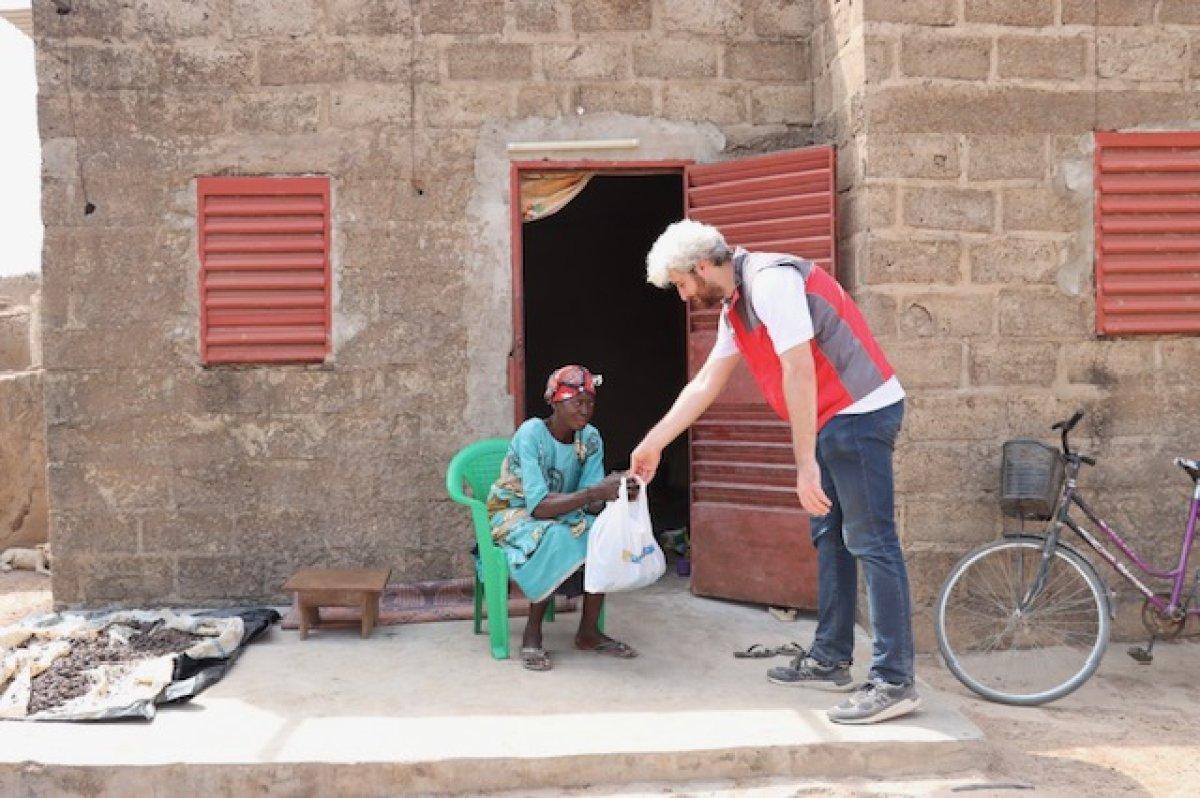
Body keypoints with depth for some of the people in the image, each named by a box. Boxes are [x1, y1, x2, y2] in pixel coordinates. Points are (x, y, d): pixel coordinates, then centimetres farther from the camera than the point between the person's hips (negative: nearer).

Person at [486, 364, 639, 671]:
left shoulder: (590, 438, -6)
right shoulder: (531, 434, -23)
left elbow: (592, 504, -14)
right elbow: (539, 506, -34)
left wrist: (616, 493, -36)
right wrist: (595, 492, -44)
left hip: (563, 516, 6)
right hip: (514, 515, -6)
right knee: (558, 539, -36)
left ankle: (588, 631, -11)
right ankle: (532, 634, -18)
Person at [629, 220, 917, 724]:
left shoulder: (770, 283, -17)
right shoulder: (735, 308, 14)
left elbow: (798, 373, -22)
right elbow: (704, 384, 21)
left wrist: (805, 464, -22)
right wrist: (653, 444, 25)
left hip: (860, 412, -10)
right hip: (832, 420, 10)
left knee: (870, 542, -10)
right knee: (829, 538, 13)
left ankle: (894, 682, -7)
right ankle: (830, 660, 23)